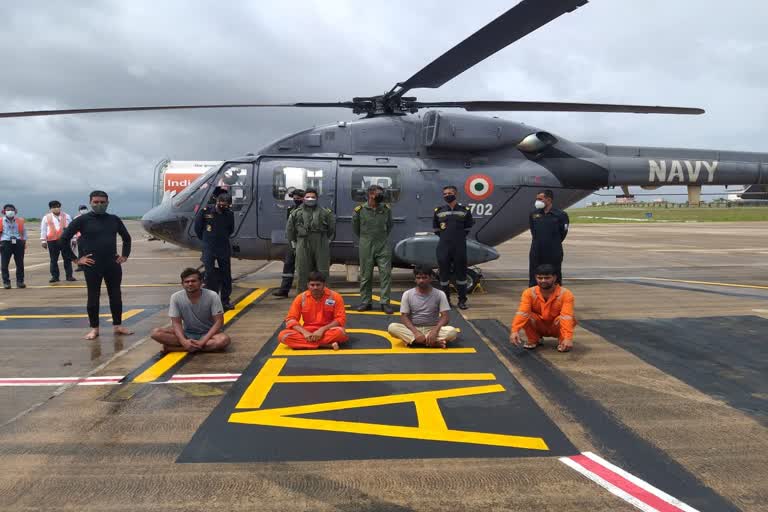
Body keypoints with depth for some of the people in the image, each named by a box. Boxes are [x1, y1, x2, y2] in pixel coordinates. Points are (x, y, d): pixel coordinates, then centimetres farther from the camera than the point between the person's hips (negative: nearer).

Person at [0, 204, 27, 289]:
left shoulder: (20, 220, 11)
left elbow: (24, 231, 15)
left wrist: (24, 242, 8)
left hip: (18, 243, 1)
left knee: (20, 264, 3)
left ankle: (20, 281, 12)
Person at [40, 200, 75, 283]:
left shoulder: (66, 216, 8)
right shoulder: (46, 217, 7)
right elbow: (43, 230, 8)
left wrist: (73, 239, 7)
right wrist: (43, 241, 4)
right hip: (52, 241, 0)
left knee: (67, 259, 1)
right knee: (53, 260, 4)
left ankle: (69, 276, 7)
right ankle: (54, 276, 11)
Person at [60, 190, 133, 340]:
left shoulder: (114, 219, 7)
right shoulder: (83, 220, -4)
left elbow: (126, 237, 21)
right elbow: (63, 239, -4)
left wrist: (125, 255, 12)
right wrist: (75, 259, -6)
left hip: (113, 264, 3)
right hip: (92, 266, -3)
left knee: (116, 295, 9)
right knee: (93, 297, 5)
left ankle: (117, 325, 21)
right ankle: (94, 328, 16)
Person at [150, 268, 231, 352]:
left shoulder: (212, 296, -17)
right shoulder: (176, 297, -11)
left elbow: (218, 322, -16)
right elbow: (176, 323, -8)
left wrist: (203, 341, -26)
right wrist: (184, 341, -26)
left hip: (207, 333, -1)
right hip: (187, 333, 2)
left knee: (224, 340, -36)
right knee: (155, 333, -20)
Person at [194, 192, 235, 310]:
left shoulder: (229, 214, -3)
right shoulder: (206, 211, -9)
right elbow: (197, 227, 4)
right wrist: (205, 239, 12)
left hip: (224, 248, 3)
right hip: (209, 248, -2)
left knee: (226, 275, 5)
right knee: (210, 274, -3)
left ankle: (225, 300, 15)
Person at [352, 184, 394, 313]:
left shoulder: (386, 209, 4)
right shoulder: (360, 210, -4)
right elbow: (355, 227, 10)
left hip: (383, 246, 1)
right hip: (366, 247, -1)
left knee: (386, 273, -5)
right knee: (365, 275, 6)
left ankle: (385, 302, 1)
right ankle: (365, 302, 16)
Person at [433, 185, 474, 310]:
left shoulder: (465, 210, 4)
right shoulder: (438, 211, 6)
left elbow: (468, 228, 14)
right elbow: (435, 229, 16)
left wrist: (460, 237, 10)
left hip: (460, 248, -1)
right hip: (443, 248, 1)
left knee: (461, 273, 4)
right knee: (444, 273, 4)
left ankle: (462, 300, 13)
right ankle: (446, 300, 16)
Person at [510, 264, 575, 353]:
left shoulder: (565, 294, -22)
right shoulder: (529, 293, -17)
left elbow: (567, 316, -35)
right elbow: (521, 313, -30)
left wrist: (568, 338, -49)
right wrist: (515, 331, -47)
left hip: (556, 328, -2)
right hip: (539, 327, 2)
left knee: (561, 319, -34)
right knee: (527, 316, -27)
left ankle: (562, 341, -6)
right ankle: (533, 339, -2)